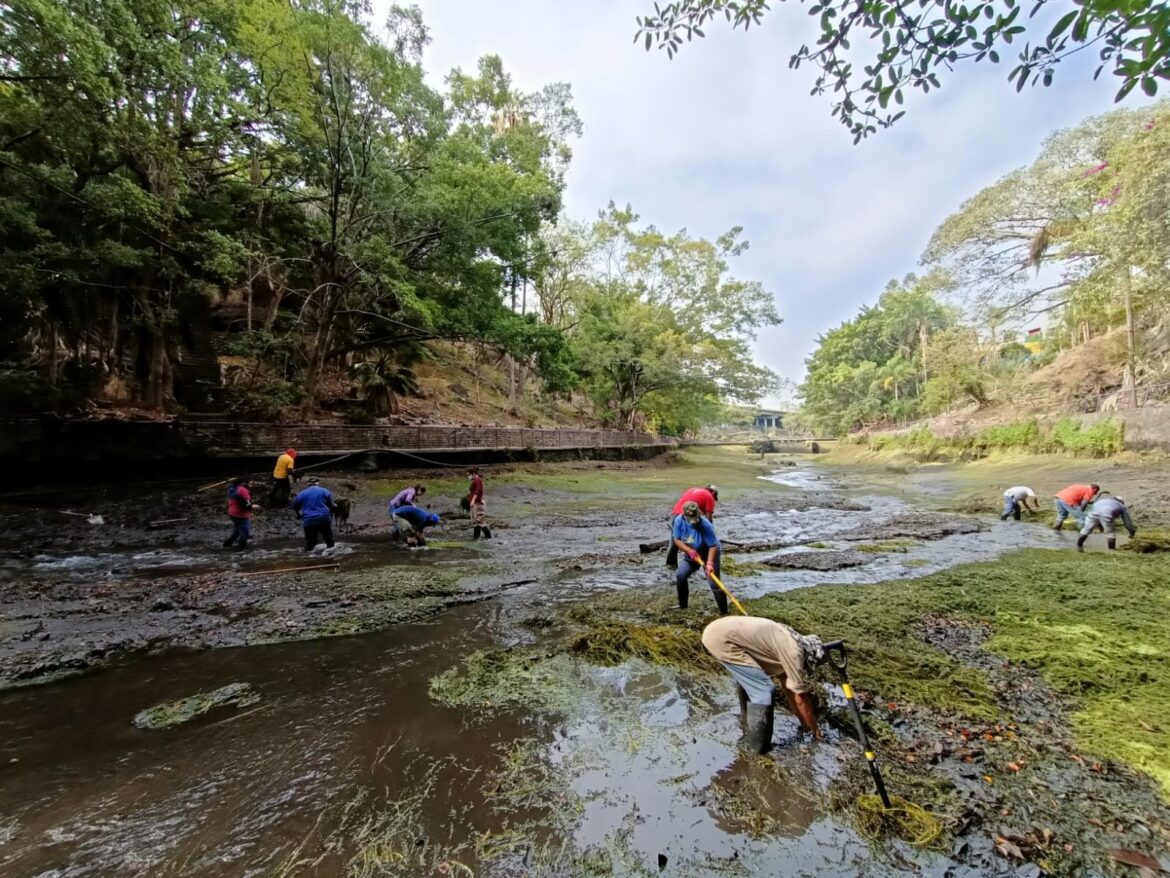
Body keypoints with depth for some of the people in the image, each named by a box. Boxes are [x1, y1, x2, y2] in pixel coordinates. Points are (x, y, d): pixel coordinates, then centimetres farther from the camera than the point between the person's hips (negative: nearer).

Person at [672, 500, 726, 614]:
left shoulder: (705, 525, -32)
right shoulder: (679, 521, -19)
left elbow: (713, 546, -30)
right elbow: (676, 539, -11)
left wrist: (709, 563, -40)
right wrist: (689, 550, -25)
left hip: (708, 554, -5)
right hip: (691, 554, 5)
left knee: (714, 583, -12)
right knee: (680, 575, -3)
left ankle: (724, 612, -2)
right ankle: (682, 605, 16)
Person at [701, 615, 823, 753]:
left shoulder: (786, 642, 23)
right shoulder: (793, 651, -3)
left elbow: (787, 686, 32)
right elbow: (801, 697, 6)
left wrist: (803, 721, 38)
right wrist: (814, 728, 22)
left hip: (715, 631, 10)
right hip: (722, 639, -10)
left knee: (747, 678, 34)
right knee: (764, 691, -2)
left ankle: (750, 717, 53)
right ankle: (758, 745, 14)